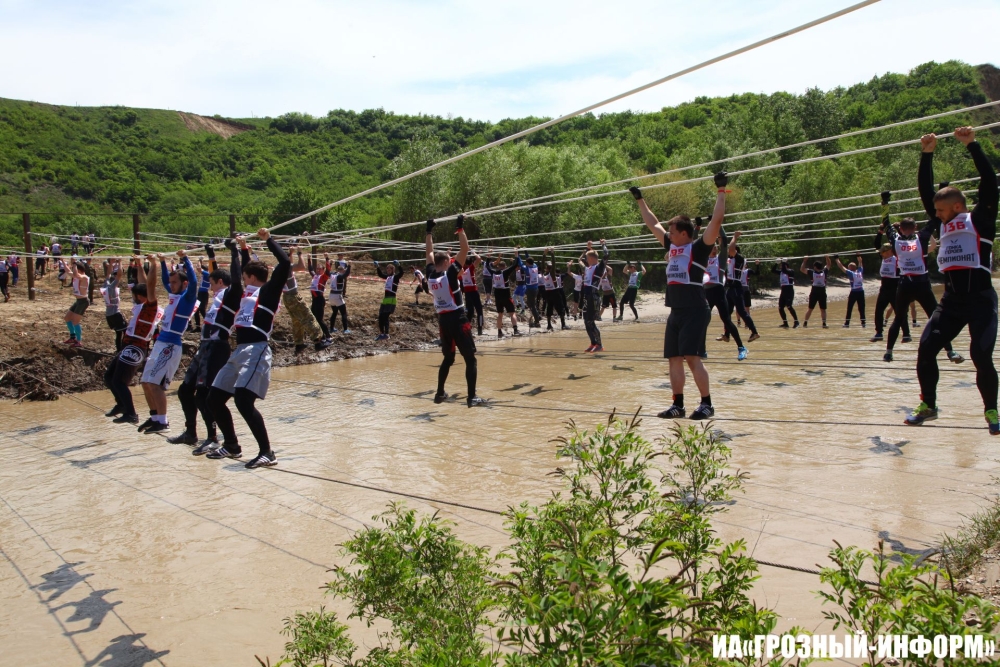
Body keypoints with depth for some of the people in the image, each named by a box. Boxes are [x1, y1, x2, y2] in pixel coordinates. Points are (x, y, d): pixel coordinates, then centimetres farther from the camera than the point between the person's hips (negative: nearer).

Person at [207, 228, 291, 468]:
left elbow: (285, 263, -13)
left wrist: (268, 239, -5)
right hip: (239, 351, 9)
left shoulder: (269, 290, 0)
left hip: (256, 351, -9)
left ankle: (267, 452, -16)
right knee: (214, 399, 11)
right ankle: (232, 446, 24)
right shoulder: (247, 293, 22)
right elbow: (236, 274, 44)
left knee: (243, 401, -22)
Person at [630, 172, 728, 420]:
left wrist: (721, 191, -17)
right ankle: (678, 405, 14)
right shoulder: (672, 246, 14)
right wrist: (640, 200, 30)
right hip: (676, 312, 8)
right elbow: (653, 224, 25)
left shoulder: (698, 248, -5)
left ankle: (707, 404, -2)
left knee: (692, 357, -12)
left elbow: (716, 220, -16)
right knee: (674, 359, 7)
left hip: (695, 311, -8)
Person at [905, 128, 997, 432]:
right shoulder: (942, 224, 15)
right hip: (951, 299, 6)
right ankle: (928, 405, 10)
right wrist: (927, 154, 9)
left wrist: (972, 145, -12)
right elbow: (925, 191, 16)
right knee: (926, 349, -3)